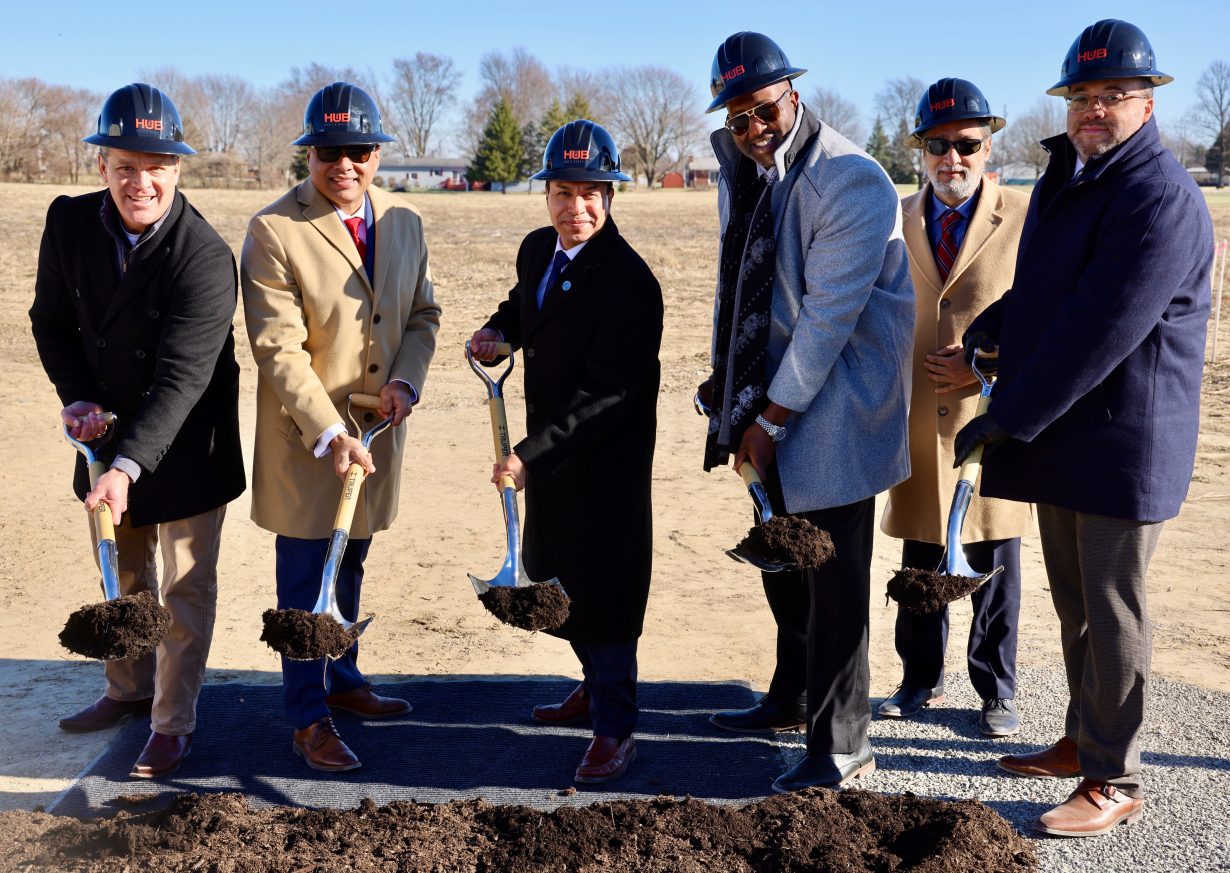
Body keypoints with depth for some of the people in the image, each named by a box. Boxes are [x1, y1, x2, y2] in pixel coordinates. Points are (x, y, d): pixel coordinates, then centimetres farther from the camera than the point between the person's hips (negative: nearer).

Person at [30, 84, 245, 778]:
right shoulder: (70, 223, -8)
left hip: (184, 448, -5)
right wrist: (78, 400, -10)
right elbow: (52, 321, 5)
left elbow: (181, 376, -29)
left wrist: (128, 466, -37)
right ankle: (129, 690, 42)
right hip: (109, 435, 5)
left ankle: (173, 724, 22)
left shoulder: (206, 256, -26)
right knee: (124, 578, 22)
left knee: (186, 590, 7)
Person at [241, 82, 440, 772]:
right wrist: (331, 433, -26)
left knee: (350, 566, 20)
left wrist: (406, 380, -8)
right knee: (306, 578, 6)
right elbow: (280, 349, -18)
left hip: (379, 428, 5)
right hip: (305, 435, -5)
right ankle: (309, 717, 20)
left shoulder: (404, 221, 3)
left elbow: (424, 313, 11)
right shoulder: (274, 231, -15)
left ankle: (343, 681, 39)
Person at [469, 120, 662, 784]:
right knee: (556, 574, 20)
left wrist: (531, 454, -30)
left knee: (604, 586, 1)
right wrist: (496, 332, 1)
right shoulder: (537, 250, 3)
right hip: (548, 448, 9)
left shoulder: (629, 281, -23)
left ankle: (614, 727, 18)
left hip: (606, 457, -8)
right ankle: (598, 686, 42)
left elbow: (606, 392, -27)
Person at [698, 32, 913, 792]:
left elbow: (829, 315, -21)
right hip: (769, 386, 8)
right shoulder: (739, 165, 6)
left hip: (834, 401, -8)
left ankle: (842, 748, 11)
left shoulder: (852, 183, -20)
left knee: (834, 578, -3)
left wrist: (772, 418, -17)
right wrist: (743, 402, 10)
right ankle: (794, 697, 39)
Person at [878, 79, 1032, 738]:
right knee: (919, 565, 13)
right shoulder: (896, 222, 7)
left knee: (994, 567, 8)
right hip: (916, 423, 3)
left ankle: (997, 692, 25)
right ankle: (920, 679, 30)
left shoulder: (1025, 219, -5)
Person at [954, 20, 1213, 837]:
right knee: (1075, 604, 18)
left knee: (1113, 612, 1)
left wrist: (1005, 420, -20)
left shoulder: (1161, 198, -18)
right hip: (1059, 433, 9)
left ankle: (1115, 782, 15)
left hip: (1125, 443, -8)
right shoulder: (1066, 180, 13)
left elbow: (1100, 334, -24)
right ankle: (1083, 741, 34)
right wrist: (985, 331, 2)